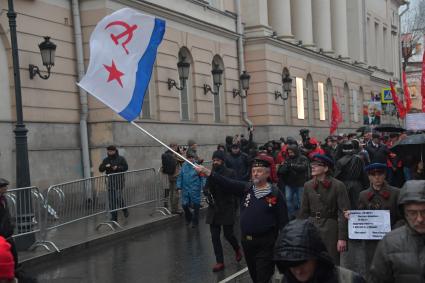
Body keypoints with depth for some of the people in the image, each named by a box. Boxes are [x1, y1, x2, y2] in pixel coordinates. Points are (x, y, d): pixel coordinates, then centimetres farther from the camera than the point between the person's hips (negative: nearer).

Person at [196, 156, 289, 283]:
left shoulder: (276, 194, -9)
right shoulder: (246, 188, 4)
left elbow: (283, 221, -8)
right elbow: (226, 183, -7)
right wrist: (206, 171, -19)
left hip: (265, 244, -5)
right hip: (247, 241, 5)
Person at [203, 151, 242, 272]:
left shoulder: (230, 173, -8)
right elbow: (206, 188, 10)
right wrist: (207, 195, -13)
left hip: (227, 209, -4)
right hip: (213, 209, 4)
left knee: (228, 234, 4)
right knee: (214, 237, 3)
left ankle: (237, 249, 36)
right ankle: (219, 262, 14)